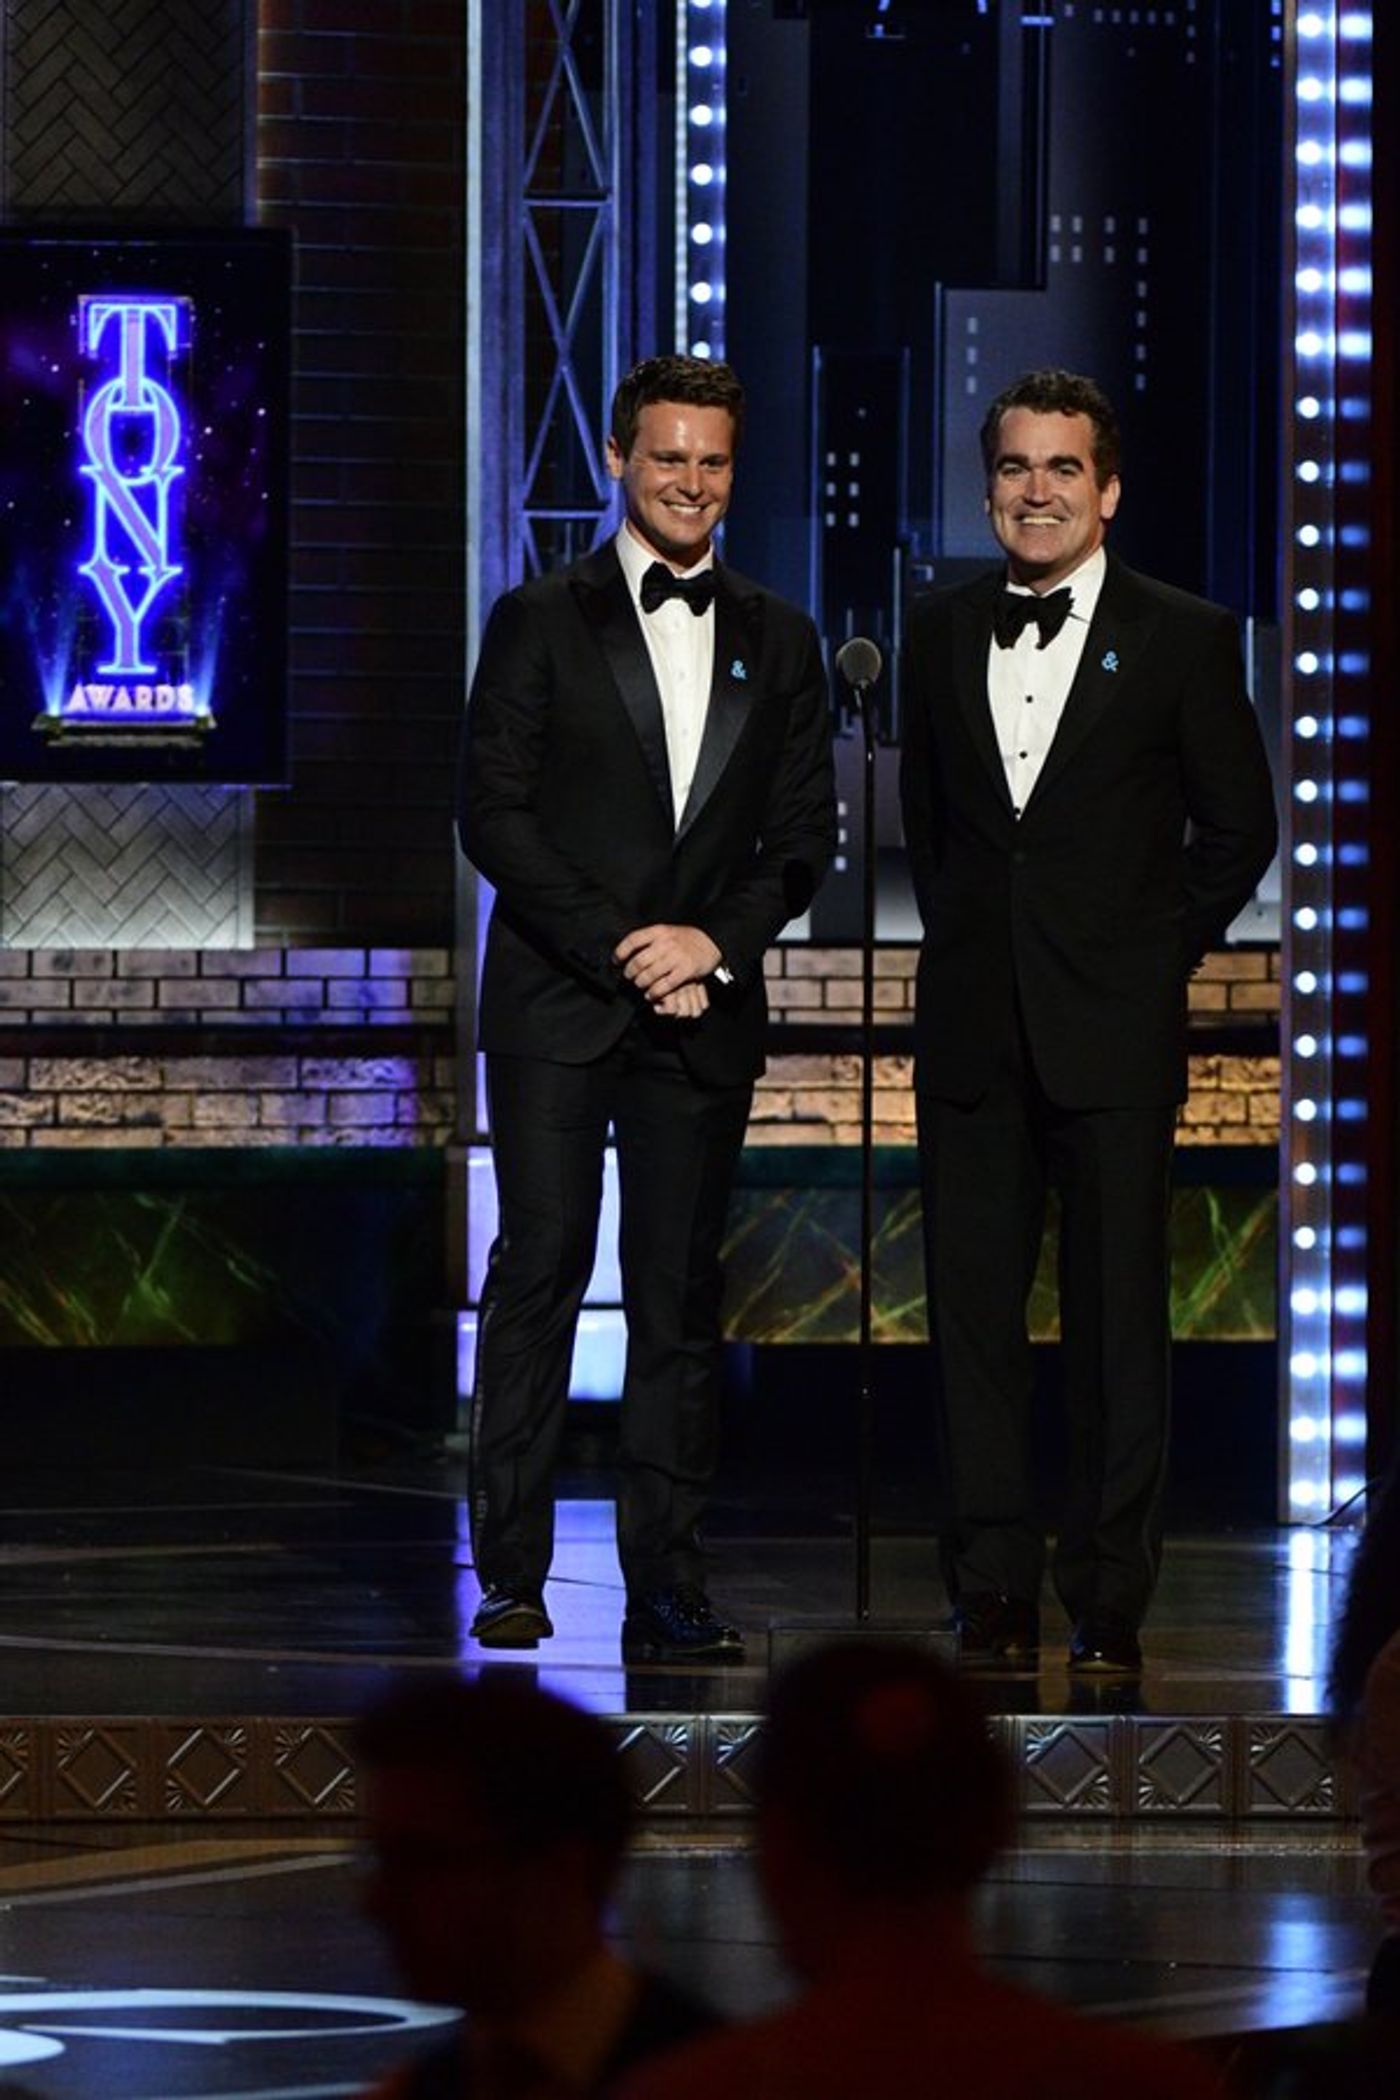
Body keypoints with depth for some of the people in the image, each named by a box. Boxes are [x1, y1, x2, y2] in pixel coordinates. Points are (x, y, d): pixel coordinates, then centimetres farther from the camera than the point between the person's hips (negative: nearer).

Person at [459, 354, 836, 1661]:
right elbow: (494, 815, -3)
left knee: (680, 1297, 2)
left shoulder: (777, 643, 13)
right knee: (540, 1271, -7)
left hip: (703, 1012, 3)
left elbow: (805, 832, 10)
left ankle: (664, 1590, 3)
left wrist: (714, 939, -7)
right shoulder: (540, 623, 4)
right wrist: (622, 952, -11)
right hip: (556, 1007, -2)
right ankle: (510, 1576, -4)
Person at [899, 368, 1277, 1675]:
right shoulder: (939, 635, 11)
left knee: (1117, 1316, -1)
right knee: (973, 1309, 2)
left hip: (1111, 1028, -3)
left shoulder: (1182, 639, 0)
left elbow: (1240, 828, 5)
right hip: (974, 1025, 3)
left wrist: (1157, 954, 3)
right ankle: (992, 1590, 8)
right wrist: (966, 938, 12)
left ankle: (1108, 1602, 4)